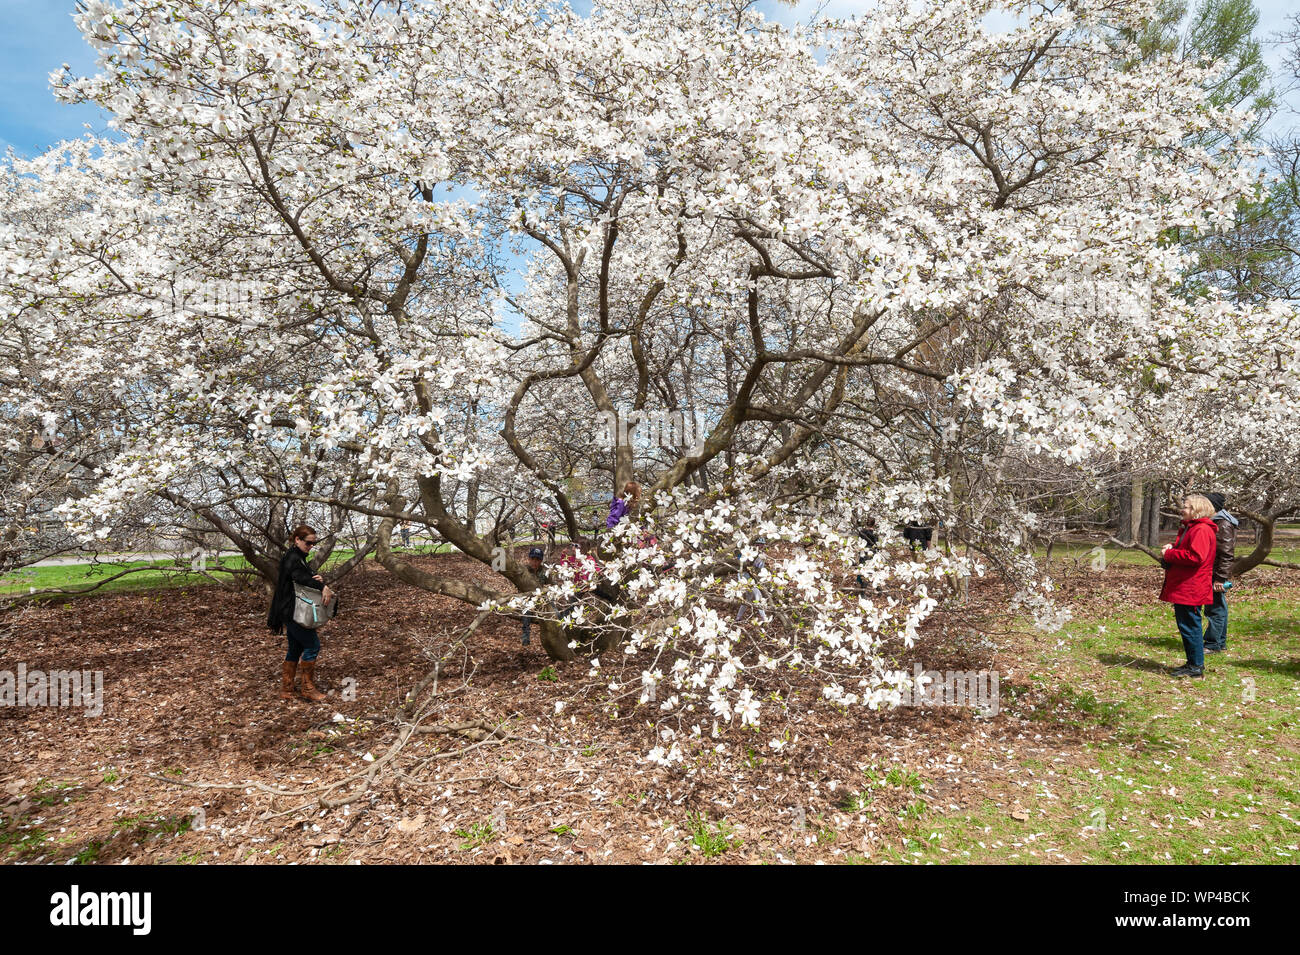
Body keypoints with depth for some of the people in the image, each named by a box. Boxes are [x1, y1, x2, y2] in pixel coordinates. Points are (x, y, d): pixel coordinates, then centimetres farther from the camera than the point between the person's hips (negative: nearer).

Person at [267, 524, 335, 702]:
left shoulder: (300, 557, 16)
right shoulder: (292, 557, -15)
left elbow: (307, 577, 13)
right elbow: (299, 576, -35)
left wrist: (318, 579, -10)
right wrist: (322, 586, -42)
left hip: (294, 612, 10)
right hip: (292, 611, -10)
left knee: (295, 649, 13)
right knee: (313, 645, -7)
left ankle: (286, 690, 19)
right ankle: (308, 688, 1)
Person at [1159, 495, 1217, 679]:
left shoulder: (1201, 530, -15)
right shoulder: (1189, 528, 20)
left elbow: (1195, 557, -26)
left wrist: (1169, 554, -16)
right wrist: (1171, 548, 10)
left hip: (1191, 590, -11)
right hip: (1182, 587, 11)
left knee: (1189, 626, -5)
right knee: (1186, 626, 15)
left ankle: (1196, 667, 2)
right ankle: (1193, 663, 24)